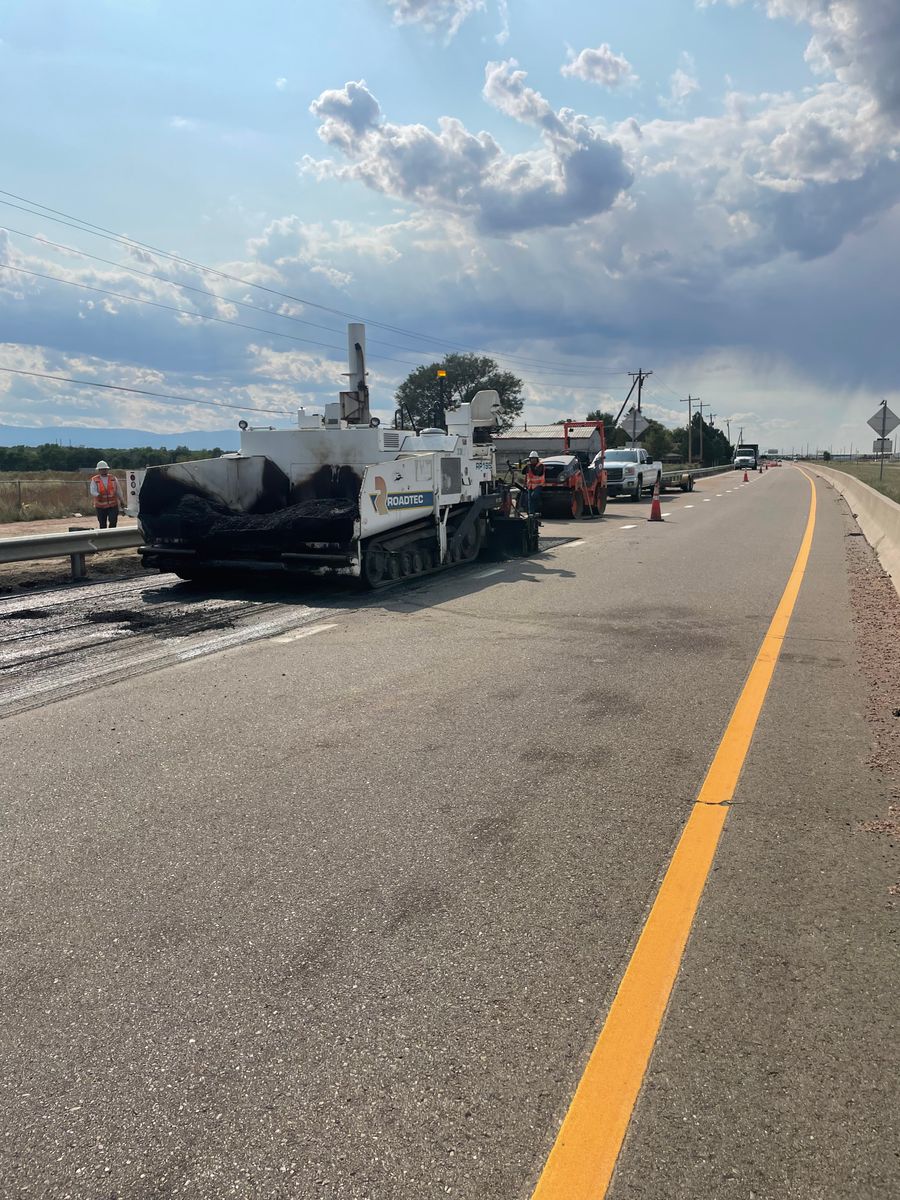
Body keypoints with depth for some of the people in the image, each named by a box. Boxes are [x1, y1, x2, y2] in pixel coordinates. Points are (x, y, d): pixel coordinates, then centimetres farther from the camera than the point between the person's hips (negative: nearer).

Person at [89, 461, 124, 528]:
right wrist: (98, 495, -32)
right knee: (102, 524, 5)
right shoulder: (94, 480, 1)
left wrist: (121, 501, 15)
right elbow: (93, 491, -11)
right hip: (100, 506, -1)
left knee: (113, 522, -10)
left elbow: (118, 491, 14)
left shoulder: (113, 478, 8)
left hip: (113, 505, 1)